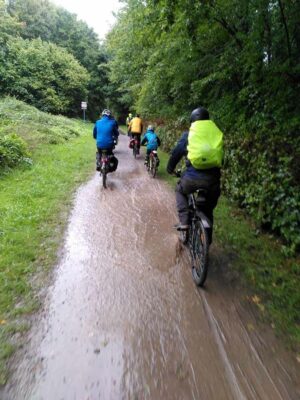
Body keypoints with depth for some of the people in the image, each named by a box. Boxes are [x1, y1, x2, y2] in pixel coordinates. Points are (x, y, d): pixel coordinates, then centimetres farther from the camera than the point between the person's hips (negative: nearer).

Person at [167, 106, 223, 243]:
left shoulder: (188, 134, 6)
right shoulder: (218, 133, 13)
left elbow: (176, 153, 13)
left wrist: (170, 168, 31)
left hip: (192, 177, -2)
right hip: (213, 179, 2)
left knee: (180, 191, 32)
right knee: (208, 211, 24)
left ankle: (184, 221, 16)